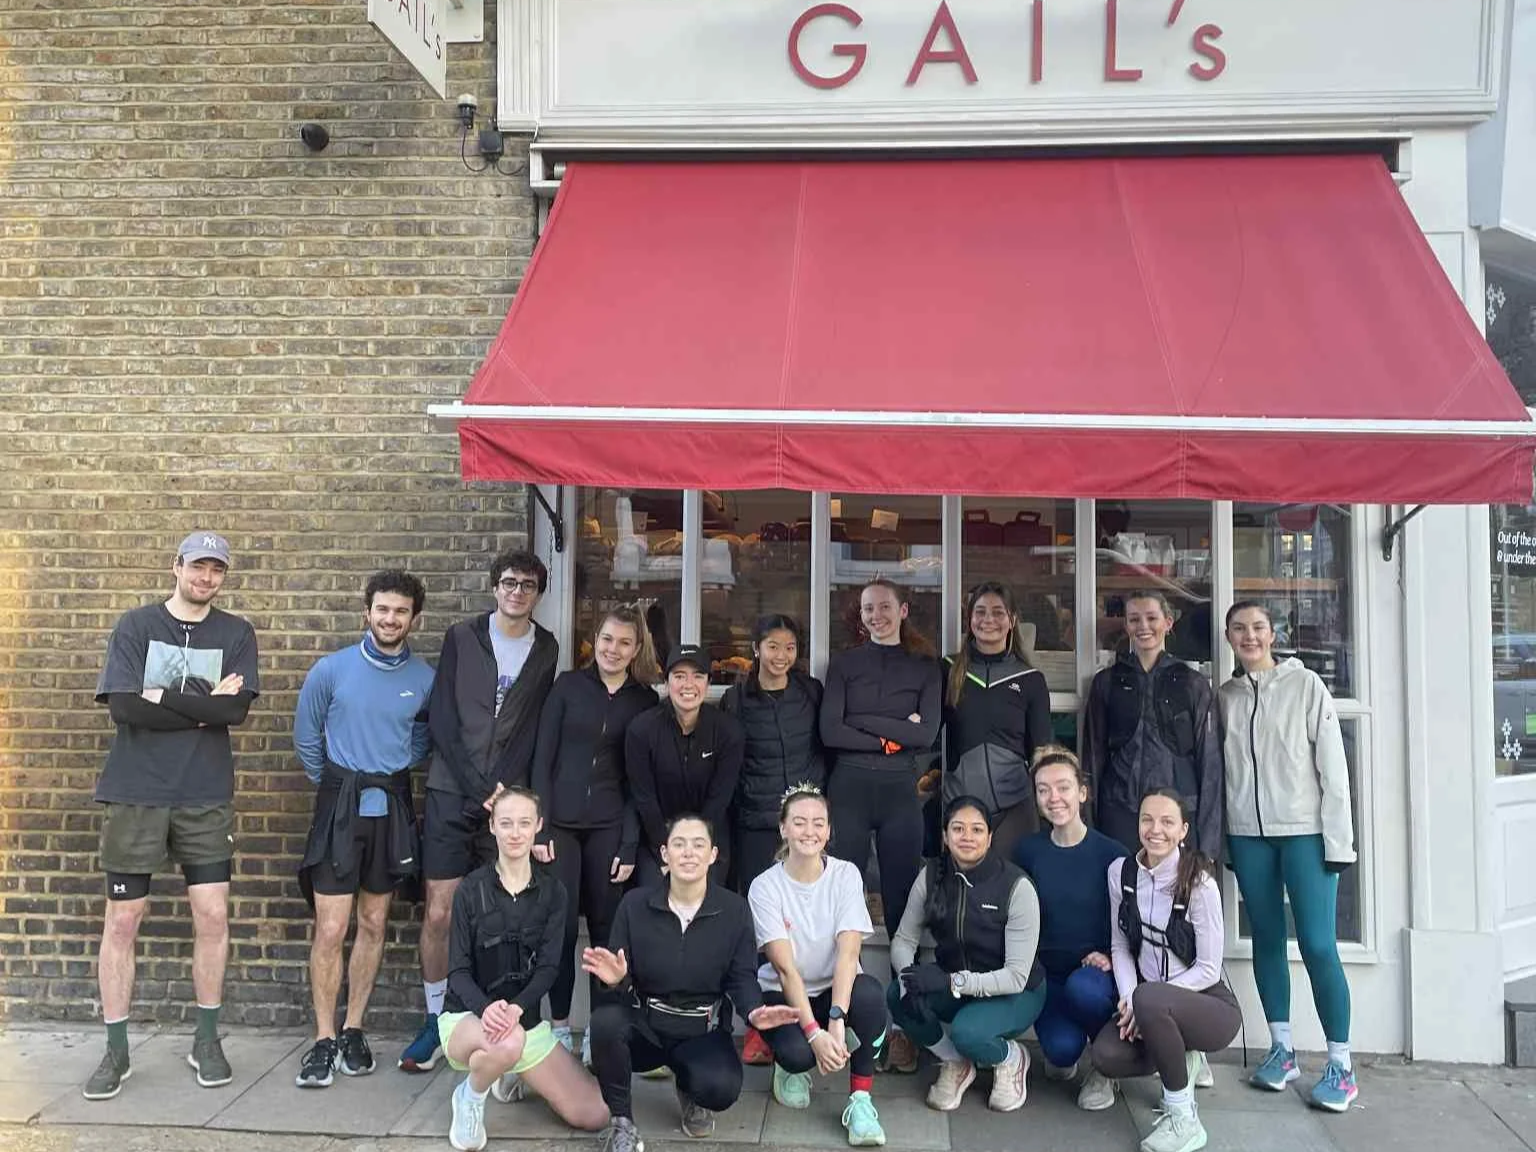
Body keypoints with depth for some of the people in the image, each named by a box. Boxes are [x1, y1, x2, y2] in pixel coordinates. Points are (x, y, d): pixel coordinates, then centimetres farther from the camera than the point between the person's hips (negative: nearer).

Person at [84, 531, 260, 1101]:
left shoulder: (236, 634, 5)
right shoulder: (136, 625, 2)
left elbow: (236, 710, -9)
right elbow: (123, 706, -12)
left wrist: (163, 699, -12)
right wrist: (204, 706, -11)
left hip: (206, 797, 1)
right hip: (134, 794, -1)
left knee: (213, 916, 1)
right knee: (122, 919, 4)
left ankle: (207, 1039, 18)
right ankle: (116, 1050, 18)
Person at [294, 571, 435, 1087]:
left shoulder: (425, 679, -2)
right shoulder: (331, 669, -5)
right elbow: (306, 738, 8)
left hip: (391, 809, 2)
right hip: (339, 806, -2)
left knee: (373, 924, 10)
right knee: (331, 928, -4)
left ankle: (353, 1031, 24)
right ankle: (324, 1039, 9)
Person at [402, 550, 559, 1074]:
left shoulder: (546, 649, 7)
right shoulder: (462, 637, 4)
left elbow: (533, 728, 3)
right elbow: (442, 721, -1)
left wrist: (505, 787, -10)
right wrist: (480, 787, -8)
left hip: (507, 797, 1)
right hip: (452, 794, 0)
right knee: (439, 912, -1)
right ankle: (436, 1020, 15)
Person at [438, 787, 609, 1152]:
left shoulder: (552, 890, -2)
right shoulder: (471, 889, -8)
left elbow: (549, 967, -8)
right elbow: (458, 971, -10)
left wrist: (516, 1008, -29)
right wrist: (486, 1008, -32)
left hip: (525, 1020, 4)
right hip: (467, 1017, -3)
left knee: (595, 1115, -8)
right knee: (507, 1042, -41)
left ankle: (512, 1074, 19)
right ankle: (470, 1097, -5)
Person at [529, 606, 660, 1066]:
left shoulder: (645, 700, 4)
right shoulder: (568, 685, 2)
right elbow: (542, 758, 1)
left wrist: (631, 844, -3)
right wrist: (540, 827, -6)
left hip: (610, 828, 1)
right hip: (560, 822, 0)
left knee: (606, 926, 4)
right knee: (560, 925, 0)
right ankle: (559, 1026, 15)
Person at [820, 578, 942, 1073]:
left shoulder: (925, 667, 9)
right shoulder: (844, 663, 9)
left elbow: (927, 733, -4)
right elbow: (830, 731, -2)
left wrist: (863, 721, -6)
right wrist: (891, 735, -7)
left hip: (901, 791, 0)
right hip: (848, 788, 0)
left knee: (902, 904, 1)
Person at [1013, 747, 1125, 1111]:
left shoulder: (1111, 854, -7)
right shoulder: (1027, 851, -1)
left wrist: (1110, 956, -18)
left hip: (1094, 971, -1)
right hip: (1047, 972, 1)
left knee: (1084, 987, -36)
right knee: (1061, 1048, -25)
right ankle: (1065, 1056, 16)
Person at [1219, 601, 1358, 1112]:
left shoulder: (1305, 685, -2)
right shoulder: (1225, 696, 7)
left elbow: (1332, 764, -4)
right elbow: (1222, 769, 8)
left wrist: (1337, 839, -8)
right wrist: (1225, 839, 6)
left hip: (1304, 831, -3)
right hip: (1248, 833, 4)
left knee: (1318, 945, -6)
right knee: (1266, 939, 9)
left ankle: (1340, 1063, 6)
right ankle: (1282, 1047, 21)